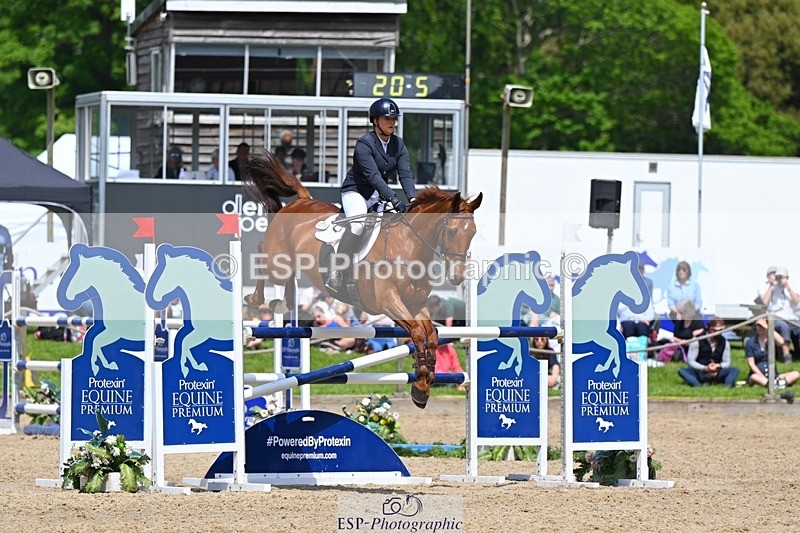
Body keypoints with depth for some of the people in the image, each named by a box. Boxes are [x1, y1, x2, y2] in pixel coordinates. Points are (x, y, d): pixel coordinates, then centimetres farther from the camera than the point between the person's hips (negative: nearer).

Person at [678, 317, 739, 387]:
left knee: (735, 370, -23)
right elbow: (690, 361, -6)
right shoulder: (698, 341, -3)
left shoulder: (724, 342, 6)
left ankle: (727, 387, -51)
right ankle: (699, 387, -55)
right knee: (681, 371, -31)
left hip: (716, 374, 2)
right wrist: (705, 368, -20)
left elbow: (727, 363, 7)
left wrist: (719, 366, -16)